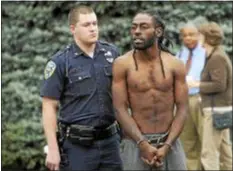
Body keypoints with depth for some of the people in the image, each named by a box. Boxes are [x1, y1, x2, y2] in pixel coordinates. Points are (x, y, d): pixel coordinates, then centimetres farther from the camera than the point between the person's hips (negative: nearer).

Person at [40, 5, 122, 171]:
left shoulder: (112, 53, 4)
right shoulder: (60, 62, -6)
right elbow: (49, 107, -5)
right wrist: (53, 149, -10)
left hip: (110, 140, 4)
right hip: (77, 145, -3)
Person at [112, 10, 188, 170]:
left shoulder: (175, 65, 1)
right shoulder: (122, 64, -4)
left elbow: (182, 109, -1)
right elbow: (120, 109, -8)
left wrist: (166, 146, -12)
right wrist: (143, 145, -16)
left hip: (169, 142, 2)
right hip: (136, 142, -1)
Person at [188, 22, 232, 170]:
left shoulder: (216, 58, -17)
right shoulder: (219, 56, 14)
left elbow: (219, 85, -25)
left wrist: (197, 84, -16)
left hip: (216, 110, -10)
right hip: (221, 109, 10)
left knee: (209, 152, -9)